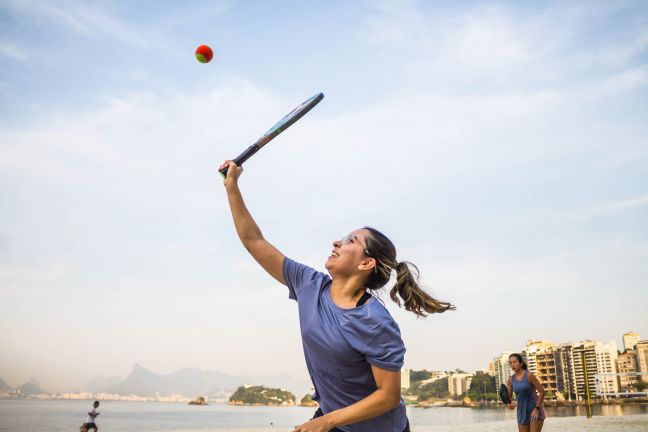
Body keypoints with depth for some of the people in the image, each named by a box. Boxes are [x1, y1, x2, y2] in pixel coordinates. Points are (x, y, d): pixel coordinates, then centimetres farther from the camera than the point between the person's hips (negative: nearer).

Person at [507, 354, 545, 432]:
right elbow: (509, 396, 8)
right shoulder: (511, 379, 2)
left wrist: (537, 409, -17)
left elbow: (542, 392, -11)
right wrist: (510, 404, -14)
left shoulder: (529, 375, -13)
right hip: (522, 413, 5)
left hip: (535, 411, -5)